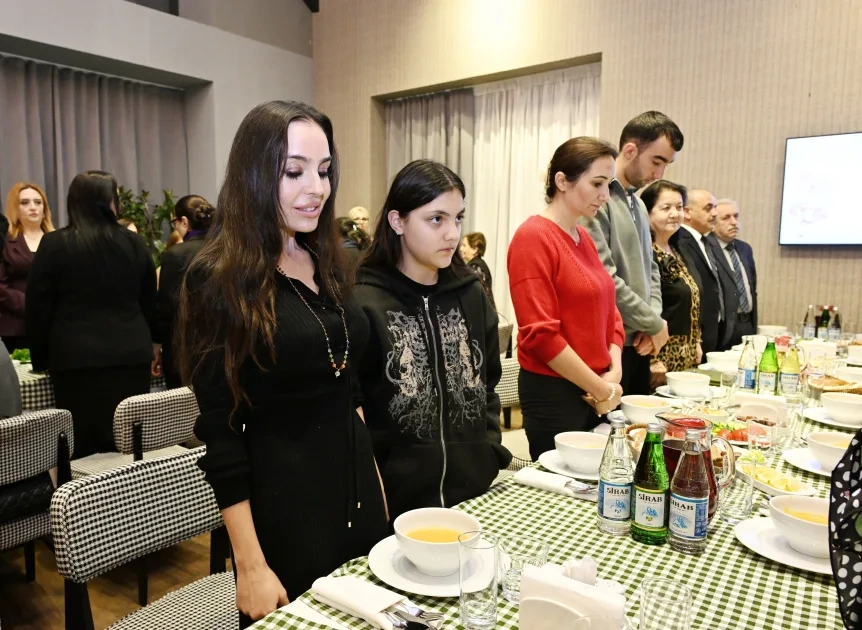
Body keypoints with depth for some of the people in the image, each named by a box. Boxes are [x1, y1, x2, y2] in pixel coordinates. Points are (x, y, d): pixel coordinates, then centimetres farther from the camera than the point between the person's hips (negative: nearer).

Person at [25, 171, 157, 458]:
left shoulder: (54, 245, -1)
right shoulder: (134, 243, 6)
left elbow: (38, 309, 2)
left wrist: (40, 359, 12)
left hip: (76, 359, -2)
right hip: (132, 356, 3)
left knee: (85, 448, 2)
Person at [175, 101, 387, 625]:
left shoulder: (326, 262, 5)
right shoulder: (219, 279, -13)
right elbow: (221, 430, -14)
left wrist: (372, 473, 13)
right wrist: (250, 565, -14)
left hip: (356, 475, 7)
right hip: (281, 491, -6)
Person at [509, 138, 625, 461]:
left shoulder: (583, 238, 10)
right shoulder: (533, 237, -15)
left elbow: (608, 311, 14)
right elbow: (540, 334, -20)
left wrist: (614, 373, -1)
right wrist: (602, 389, -13)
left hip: (594, 393, 8)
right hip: (553, 392, -7)